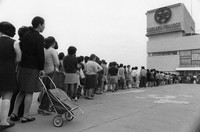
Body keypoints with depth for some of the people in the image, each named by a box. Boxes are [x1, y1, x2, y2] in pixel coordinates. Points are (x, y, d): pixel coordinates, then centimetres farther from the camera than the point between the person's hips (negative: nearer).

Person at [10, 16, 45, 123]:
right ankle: (25, 116, 10)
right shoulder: (39, 38, -10)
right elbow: (40, 54, -15)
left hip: (22, 66, 7)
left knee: (22, 91, 17)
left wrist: (20, 62, 18)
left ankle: (14, 113, 19)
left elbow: (20, 49, 14)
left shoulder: (26, 35, 13)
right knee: (29, 92, 2)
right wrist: (41, 69, -9)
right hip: (33, 68, -7)